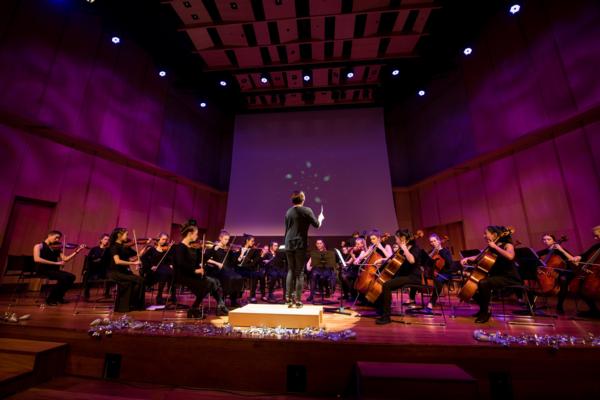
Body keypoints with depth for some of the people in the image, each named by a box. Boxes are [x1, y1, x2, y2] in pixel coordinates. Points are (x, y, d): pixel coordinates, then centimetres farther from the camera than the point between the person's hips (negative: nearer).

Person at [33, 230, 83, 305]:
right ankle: (50, 299, -9)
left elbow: (65, 259, 3)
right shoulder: (39, 246, -1)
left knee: (71, 277, -18)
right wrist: (55, 263, -23)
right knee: (64, 277, -28)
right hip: (43, 270, -5)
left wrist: (77, 251, -9)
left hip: (54, 270, 5)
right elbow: (37, 259, -18)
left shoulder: (57, 248, 13)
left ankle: (59, 296, 3)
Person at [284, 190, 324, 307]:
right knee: (300, 272, 3)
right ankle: (298, 300, 6)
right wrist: (321, 218, 15)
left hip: (289, 244, 5)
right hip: (300, 245, -4)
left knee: (290, 271, 14)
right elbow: (316, 224, -5)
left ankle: (288, 298, 13)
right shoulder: (307, 210, -7)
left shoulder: (288, 212, 9)